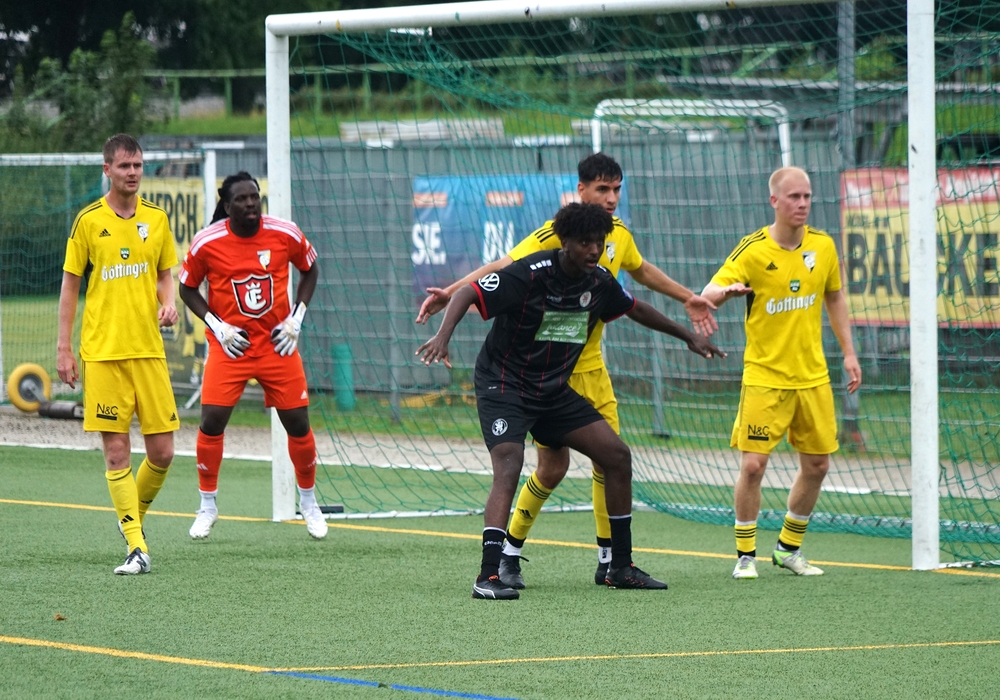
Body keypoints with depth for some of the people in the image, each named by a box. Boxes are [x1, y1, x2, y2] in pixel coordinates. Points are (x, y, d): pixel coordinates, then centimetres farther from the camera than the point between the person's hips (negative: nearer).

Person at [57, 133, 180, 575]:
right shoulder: (89, 221, 0)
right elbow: (70, 284, 4)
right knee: (116, 452, -6)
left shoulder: (156, 218, 8)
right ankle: (137, 547, -3)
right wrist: (64, 348, 1)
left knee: (162, 452, 0)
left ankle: (135, 514, 28)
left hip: (148, 350, 3)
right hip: (102, 352, -3)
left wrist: (168, 304, -4)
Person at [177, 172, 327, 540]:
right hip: (230, 344, -1)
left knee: (298, 423, 3)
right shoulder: (206, 243, -10)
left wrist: (295, 319, 0)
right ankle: (207, 506, 7)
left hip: (277, 343, 1)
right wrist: (217, 326, -9)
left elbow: (310, 270, 10)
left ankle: (308, 502, 25)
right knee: (212, 420, -10)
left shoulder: (285, 234, -7)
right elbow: (188, 288, 3)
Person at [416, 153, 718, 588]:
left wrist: (687, 299, 32)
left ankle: (609, 560, 12)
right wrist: (450, 293, -38)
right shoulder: (555, 234, -18)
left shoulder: (619, 235, 3)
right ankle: (509, 553, 13)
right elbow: (501, 269, -26)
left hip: (591, 366, 6)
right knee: (553, 467, -5)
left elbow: (641, 271, 26)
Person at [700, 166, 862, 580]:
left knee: (816, 465, 7)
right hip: (764, 375, -4)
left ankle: (789, 549, 25)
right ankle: (746, 555, 4)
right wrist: (726, 290, -41)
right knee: (752, 464, -11)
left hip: (812, 375, 5)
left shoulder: (822, 246, 1)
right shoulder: (752, 250, -12)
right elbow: (708, 294, -18)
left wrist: (848, 353, 12)